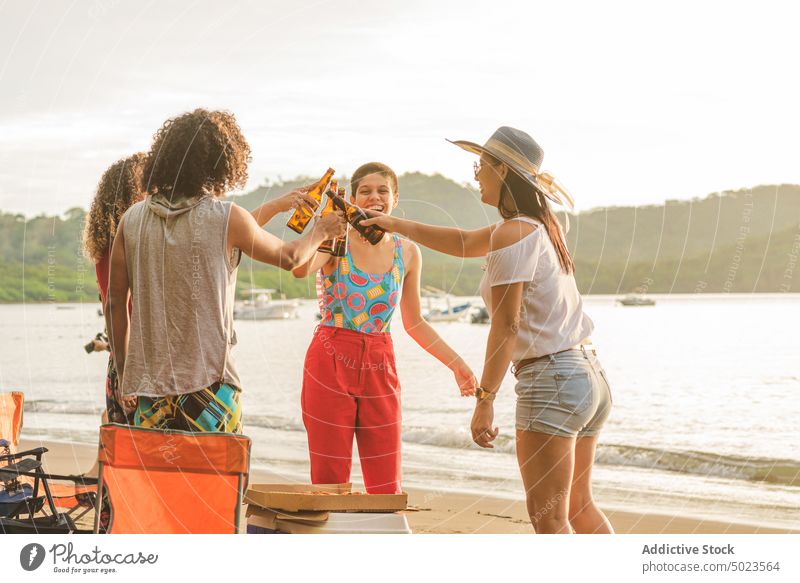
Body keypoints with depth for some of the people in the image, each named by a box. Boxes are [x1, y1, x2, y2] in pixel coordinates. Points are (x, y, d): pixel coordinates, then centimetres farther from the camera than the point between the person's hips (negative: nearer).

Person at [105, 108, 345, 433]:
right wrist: (321, 232, 34)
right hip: (209, 382, -3)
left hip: (148, 383, 4)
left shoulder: (133, 220, 4)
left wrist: (124, 374, 17)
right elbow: (289, 257, 13)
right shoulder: (227, 218, -5)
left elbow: (116, 303, 7)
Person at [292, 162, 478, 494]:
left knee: (387, 488, 4)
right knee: (329, 483, 0)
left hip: (380, 369, 3)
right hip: (330, 365, -3)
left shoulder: (407, 253, 6)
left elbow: (414, 323, 16)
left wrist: (456, 364, 11)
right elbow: (300, 269, -28)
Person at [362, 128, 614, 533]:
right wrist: (398, 225, 32)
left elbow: (506, 325, -18)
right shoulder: (539, 225, 15)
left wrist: (485, 399, -15)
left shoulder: (512, 233, -14)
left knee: (549, 518, -6)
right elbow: (464, 244, 30)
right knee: (579, 507, 20)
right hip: (590, 375, 10)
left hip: (551, 379, -10)